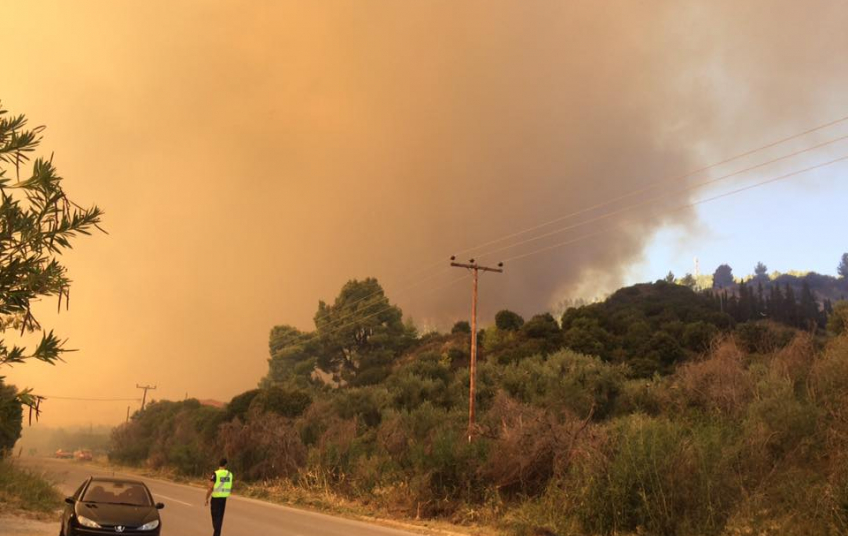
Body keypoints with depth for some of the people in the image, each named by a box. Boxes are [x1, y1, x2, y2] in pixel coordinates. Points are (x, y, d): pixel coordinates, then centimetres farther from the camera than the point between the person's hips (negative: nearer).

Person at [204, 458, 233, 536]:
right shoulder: (229, 474, 2)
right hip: (224, 497, 4)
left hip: (215, 497, -4)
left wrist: (207, 499, -4)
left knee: (215, 516, 0)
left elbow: (210, 488, -14)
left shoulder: (215, 474, -13)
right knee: (220, 516, 16)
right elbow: (230, 488, 8)